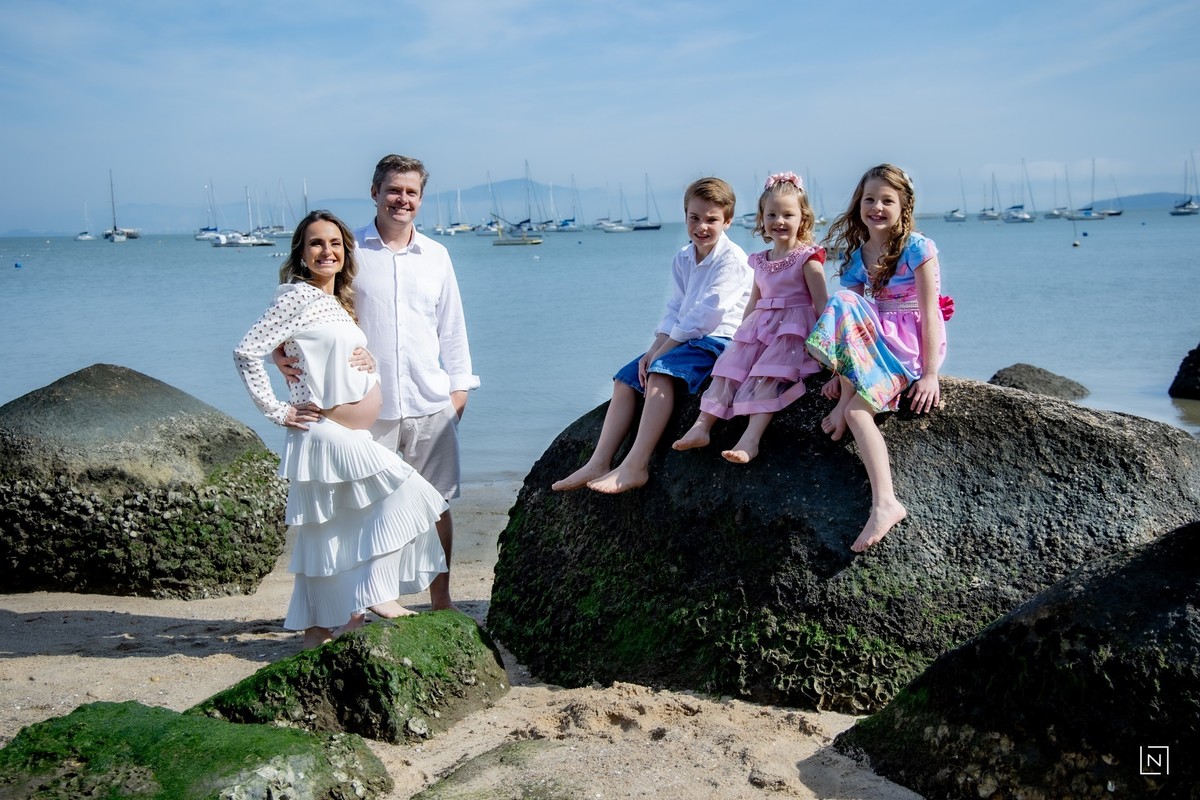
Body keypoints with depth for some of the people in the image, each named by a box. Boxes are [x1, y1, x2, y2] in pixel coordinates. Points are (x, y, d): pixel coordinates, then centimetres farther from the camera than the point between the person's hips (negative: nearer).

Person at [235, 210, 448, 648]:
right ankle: (378, 594, -9)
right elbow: (247, 352, -15)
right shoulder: (299, 296, -10)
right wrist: (277, 411, -14)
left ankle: (318, 629, 21)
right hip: (326, 432, -8)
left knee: (328, 536, 12)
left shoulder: (340, 302, 15)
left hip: (350, 437, 8)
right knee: (405, 490, -13)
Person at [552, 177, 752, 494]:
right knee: (625, 379, -2)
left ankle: (635, 467, -37)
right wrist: (654, 349, -8)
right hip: (684, 340, 9)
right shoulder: (682, 260, 13)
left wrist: (661, 351, -18)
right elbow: (674, 311, 10)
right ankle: (598, 464, -7)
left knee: (661, 372, -31)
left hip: (718, 339, -9)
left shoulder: (731, 259, -12)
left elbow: (706, 313, -18)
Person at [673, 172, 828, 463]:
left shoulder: (807, 258, -3)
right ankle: (701, 426, -19)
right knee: (730, 366, -12)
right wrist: (740, 333, 21)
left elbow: (821, 304, -7)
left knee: (766, 375, -27)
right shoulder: (760, 262, 16)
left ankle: (750, 439, -39)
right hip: (760, 327, 7)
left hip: (794, 329, -6)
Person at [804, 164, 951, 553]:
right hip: (875, 343, 6)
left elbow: (929, 313, -12)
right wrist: (842, 371, -6)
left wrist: (930, 373, -19)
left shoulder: (917, 249, -8)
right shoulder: (857, 257, 9)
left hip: (913, 343, -6)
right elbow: (847, 316, 4)